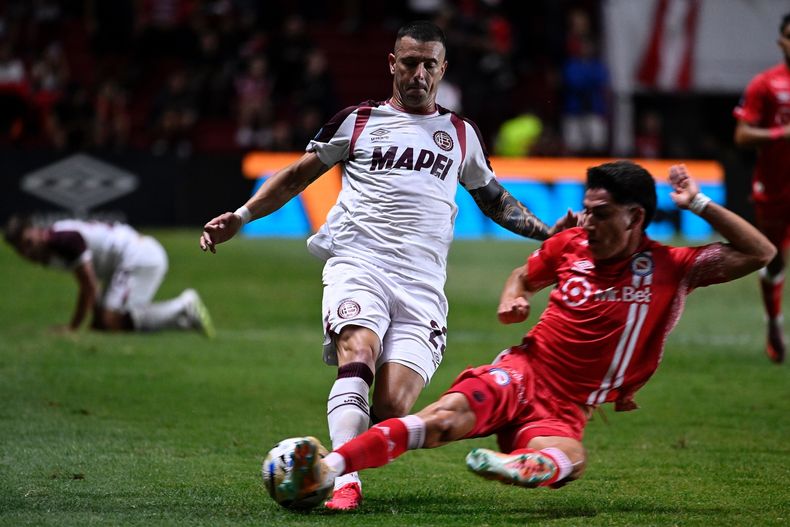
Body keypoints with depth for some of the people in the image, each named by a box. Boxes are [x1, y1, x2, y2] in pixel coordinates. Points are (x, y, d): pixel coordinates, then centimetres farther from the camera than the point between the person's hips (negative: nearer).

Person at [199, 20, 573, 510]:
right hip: (358, 263, -2)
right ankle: (346, 482, -40)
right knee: (358, 358, -32)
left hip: (422, 285, 2)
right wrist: (240, 216, 10)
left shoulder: (461, 133, 22)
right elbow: (297, 176, 21)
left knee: (392, 410, -17)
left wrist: (548, 232, 24)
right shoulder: (357, 121, 15)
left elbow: (493, 197, 36)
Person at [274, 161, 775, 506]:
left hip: (564, 410, -1)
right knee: (446, 416, -30)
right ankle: (325, 470, -45)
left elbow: (759, 253, -5)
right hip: (520, 374, 1)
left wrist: (700, 205, -12)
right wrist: (512, 299, 5)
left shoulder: (668, 269, 0)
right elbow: (524, 275, 29)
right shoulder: (570, 245, 7)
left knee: (568, 460, -39)